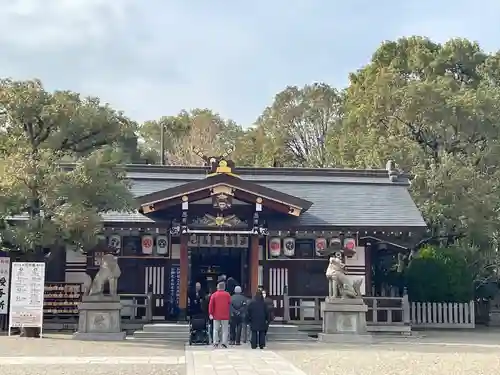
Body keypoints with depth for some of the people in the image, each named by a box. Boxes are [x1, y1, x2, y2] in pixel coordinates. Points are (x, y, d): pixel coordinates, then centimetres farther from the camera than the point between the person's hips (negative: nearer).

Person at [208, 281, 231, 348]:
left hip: (216, 315, 1)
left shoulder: (214, 295, 1)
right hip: (225, 316, -1)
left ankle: (215, 342, 5)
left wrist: (210, 313, -5)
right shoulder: (227, 295, 1)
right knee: (225, 329, 2)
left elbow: (211, 304, -5)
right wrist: (229, 314, 14)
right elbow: (230, 304, 5)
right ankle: (224, 342, -9)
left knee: (216, 329, 9)